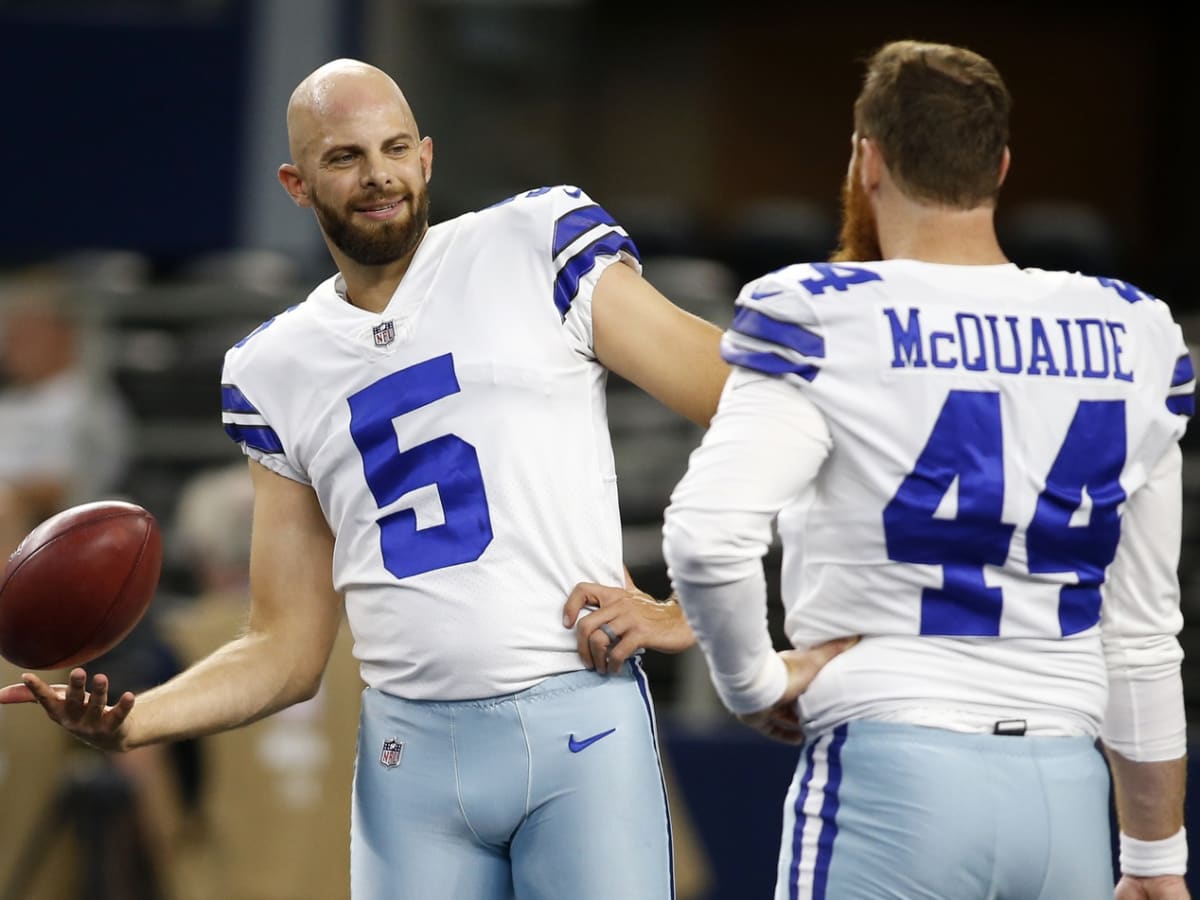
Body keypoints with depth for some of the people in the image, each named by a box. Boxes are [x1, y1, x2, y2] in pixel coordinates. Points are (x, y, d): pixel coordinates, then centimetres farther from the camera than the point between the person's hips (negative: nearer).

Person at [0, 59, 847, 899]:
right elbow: (287, 653, 15)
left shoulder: (539, 246, 2)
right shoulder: (276, 370, 14)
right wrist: (129, 722, -1)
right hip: (409, 753, 4)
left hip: (580, 721, -3)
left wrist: (686, 612, -6)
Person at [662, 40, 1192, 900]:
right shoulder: (1128, 337, 9)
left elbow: (708, 537, -20)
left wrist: (753, 685, -1)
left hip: (893, 772, -4)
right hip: (1067, 791, 4)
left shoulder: (827, 323, -5)